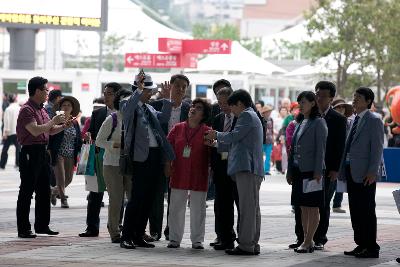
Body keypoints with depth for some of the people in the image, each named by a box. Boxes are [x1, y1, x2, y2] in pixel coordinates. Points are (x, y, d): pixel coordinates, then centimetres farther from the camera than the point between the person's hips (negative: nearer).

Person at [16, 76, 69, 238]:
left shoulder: (41, 110, 16)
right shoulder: (27, 110, -13)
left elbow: (50, 131, 24)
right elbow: (35, 131, -24)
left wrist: (63, 126, 8)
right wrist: (53, 121, -16)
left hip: (42, 152, 9)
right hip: (30, 153, -9)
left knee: (44, 191, 13)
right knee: (26, 191, -6)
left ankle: (42, 225, 22)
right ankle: (23, 229, -4)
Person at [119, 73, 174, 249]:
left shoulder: (149, 109, 22)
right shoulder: (128, 104, -1)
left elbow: (164, 118, 14)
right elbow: (128, 108, -22)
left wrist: (167, 99, 9)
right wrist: (139, 90, -29)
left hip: (156, 155, 8)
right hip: (141, 157, -8)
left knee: (148, 198, 8)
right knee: (137, 197, -11)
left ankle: (138, 236, 14)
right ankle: (126, 237, -8)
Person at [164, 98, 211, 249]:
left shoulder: (207, 132, -2)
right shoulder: (178, 129, 6)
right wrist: (167, 166, 3)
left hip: (198, 177, -2)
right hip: (179, 176, 3)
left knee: (198, 210, 3)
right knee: (176, 208, 6)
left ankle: (197, 240, 11)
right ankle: (175, 239, 13)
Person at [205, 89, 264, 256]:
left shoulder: (246, 115, -6)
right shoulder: (253, 116, 26)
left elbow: (233, 136, -13)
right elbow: (237, 141, 28)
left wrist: (217, 135, 4)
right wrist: (217, 142, 25)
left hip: (246, 168, -11)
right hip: (253, 169, 11)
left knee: (247, 208, -11)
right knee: (253, 208, 10)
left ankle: (246, 245, -14)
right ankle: (253, 245, 13)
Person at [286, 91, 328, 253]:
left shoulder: (318, 123, -7)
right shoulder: (300, 123, 15)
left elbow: (321, 149, -11)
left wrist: (318, 172, -16)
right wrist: (289, 170, 15)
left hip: (312, 171, -8)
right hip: (299, 170, 8)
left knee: (312, 207, -4)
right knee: (303, 207, 8)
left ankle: (308, 242, -4)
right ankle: (307, 241, 12)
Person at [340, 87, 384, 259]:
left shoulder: (374, 121, -7)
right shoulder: (354, 121, 17)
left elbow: (377, 148, -12)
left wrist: (372, 172, -18)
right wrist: (342, 170, 15)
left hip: (365, 174, -8)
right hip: (351, 173, 8)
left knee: (367, 211, -5)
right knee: (355, 211, 10)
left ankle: (372, 248, -1)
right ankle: (361, 245, 16)